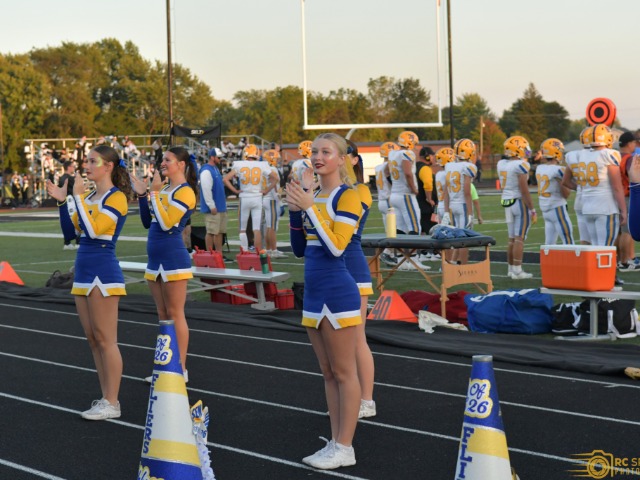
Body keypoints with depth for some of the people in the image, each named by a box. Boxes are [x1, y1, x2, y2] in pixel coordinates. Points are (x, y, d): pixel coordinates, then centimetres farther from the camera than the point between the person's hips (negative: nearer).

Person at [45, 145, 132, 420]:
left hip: (103, 273, -9)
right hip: (83, 272, 9)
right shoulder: (89, 198, 14)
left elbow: (93, 230, -22)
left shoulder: (117, 197, -10)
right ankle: (106, 398, 18)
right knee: (93, 340, 11)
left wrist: (78, 196, -18)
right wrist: (62, 202, 3)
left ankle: (112, 403, 1)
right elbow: (70, 232, 13)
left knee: (105, 340, -5)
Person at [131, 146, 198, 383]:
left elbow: (166, 223, -22)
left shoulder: (185, 192, -11)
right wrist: (142, 195, 4)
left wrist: (154, 193, -19)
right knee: (163, 316, 12)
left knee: (175, 315, -5)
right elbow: (147, 223, 15)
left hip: (173, 258, -9)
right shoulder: (163, 189, 13)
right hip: (155, 259, 9)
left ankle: (181, 369, 0)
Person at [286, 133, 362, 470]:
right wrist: (295, 209, 1)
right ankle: (335, 443, 20)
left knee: (344, 372, -1)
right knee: (328, 373, 13)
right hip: (313, 293, 8)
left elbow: (336, 246, -20)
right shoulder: (312, 197, 11)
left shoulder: (347, 196, -9)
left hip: (338, 293, -8)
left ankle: (345, 448, 3)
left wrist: (309, 207, -21)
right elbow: (299, 250, 13)